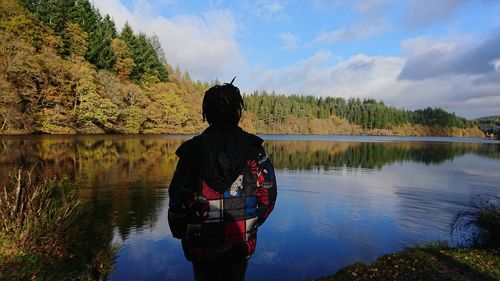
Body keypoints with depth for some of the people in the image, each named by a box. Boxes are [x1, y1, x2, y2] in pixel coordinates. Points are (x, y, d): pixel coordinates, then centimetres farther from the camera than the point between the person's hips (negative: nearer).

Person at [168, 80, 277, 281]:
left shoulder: (193, 149, -12)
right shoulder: (253, 148, -8)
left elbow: (178, 197, -9)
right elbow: (268, 193, -5)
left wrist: (178, 231, 9)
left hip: (202, 243, -1)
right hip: (241, 242, 2)